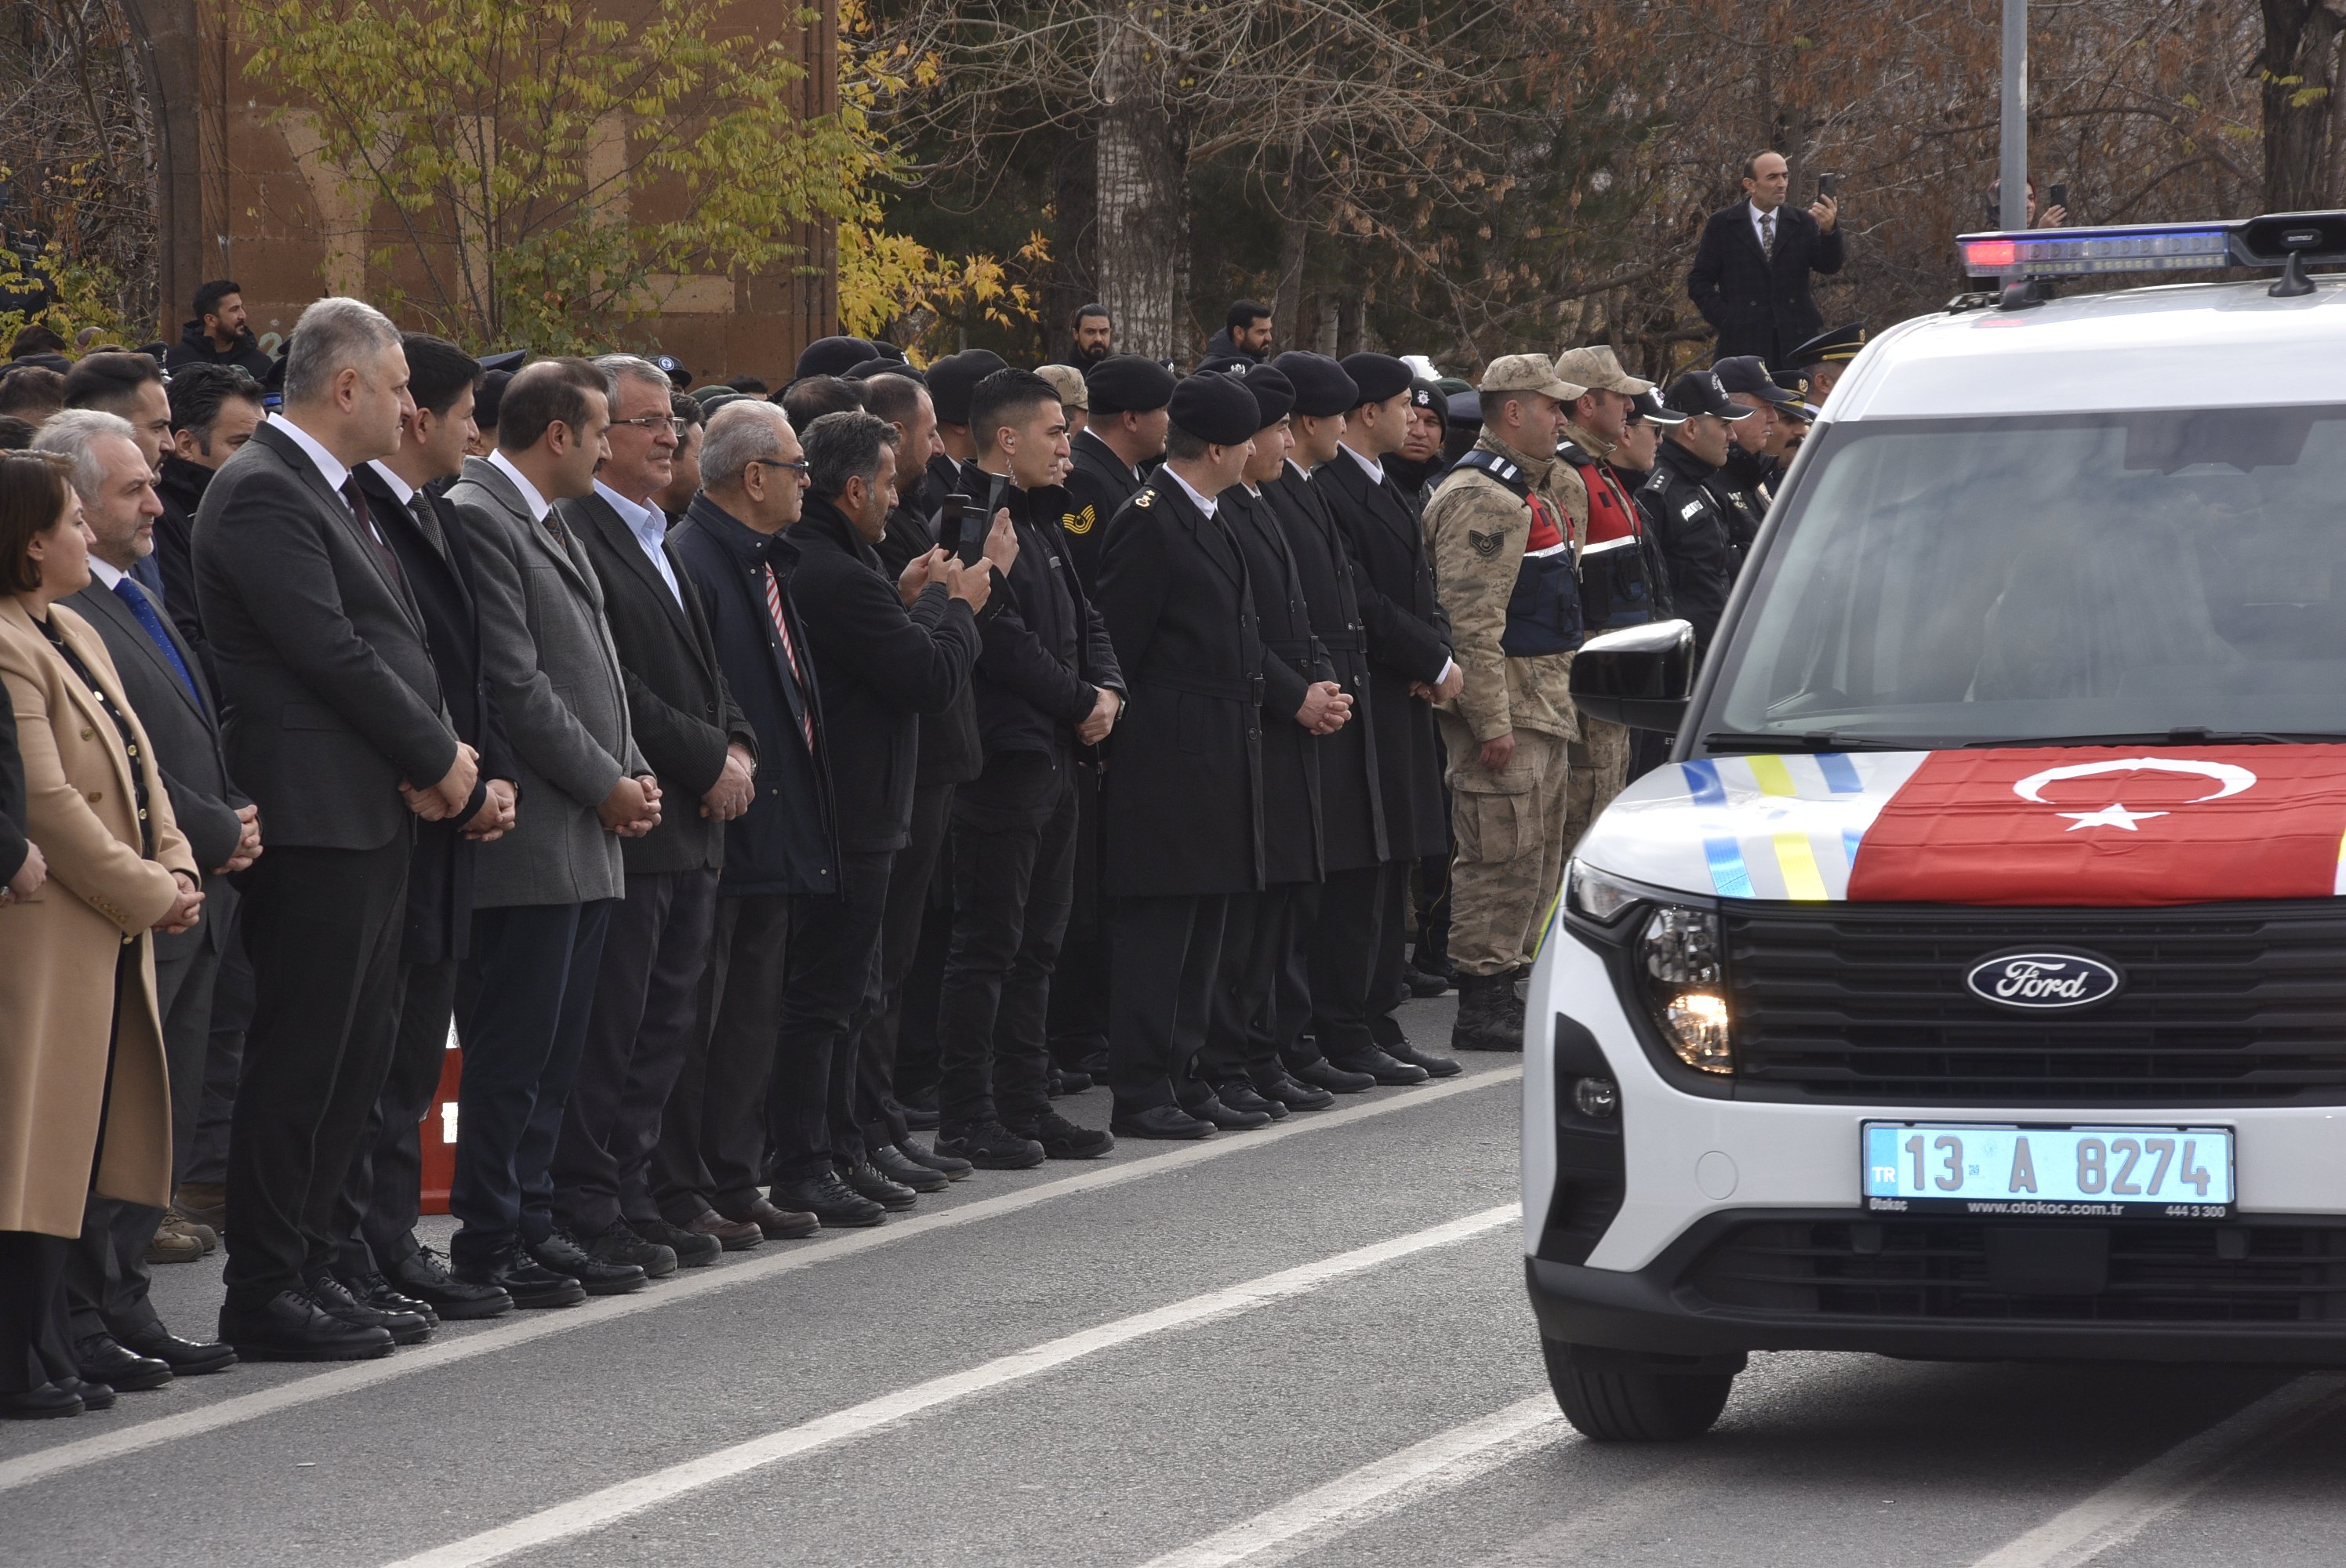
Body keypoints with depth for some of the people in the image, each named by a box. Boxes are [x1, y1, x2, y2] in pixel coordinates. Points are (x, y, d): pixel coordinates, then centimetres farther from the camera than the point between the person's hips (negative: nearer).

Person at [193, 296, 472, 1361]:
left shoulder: (331, 493, 18)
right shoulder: (262, 493, -14)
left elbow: (387, 643, 17)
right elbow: (331, 652, -19)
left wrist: (432, 761, -1)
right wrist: (438, 758, -8)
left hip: (375, 815, 10)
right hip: (317, 819, -10)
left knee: (356, 1059, 13)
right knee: (298, 1061, -5)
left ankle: (306, 1267, 20)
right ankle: (266, 1294, -1)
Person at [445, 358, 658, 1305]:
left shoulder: (553, 525, 19)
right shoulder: (477, 518, -12)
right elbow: (513, 685, -17)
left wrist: (631, 774, 7)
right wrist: (606, 787, -12)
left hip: (588, 836, 10)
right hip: (530, 835, -10)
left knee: (554, 1051, 12)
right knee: (512, 1049, -6)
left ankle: (532, 1228, 17)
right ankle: (488, 1246, -1)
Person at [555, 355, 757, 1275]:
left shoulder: (655, 541, 19)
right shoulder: (573, 533, -13)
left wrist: (738, 748, 5)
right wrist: (708, 760, -15)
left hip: (690, 829, 10)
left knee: (663, 1026, 13)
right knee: (607, 1028, -5)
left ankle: (628, 1200, 19)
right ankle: (589, 1214, 0)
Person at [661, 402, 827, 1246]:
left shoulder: (766, 563, 16)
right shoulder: (689, 561, -16)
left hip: (772, 837, 10)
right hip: (717, 832, -10)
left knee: (753, 1017, 12)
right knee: (694, 1018, -3)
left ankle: (734, 1183, 18)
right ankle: (678, 1191, 1)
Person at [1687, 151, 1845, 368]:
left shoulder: (1803, 223, 11)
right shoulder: (1723, 225, 6)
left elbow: (1830, 266, -3)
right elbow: (1699, 282, 6)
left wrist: (1829, 230, -23)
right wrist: (1725, 320, -8)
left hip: (1797, 341, 2)